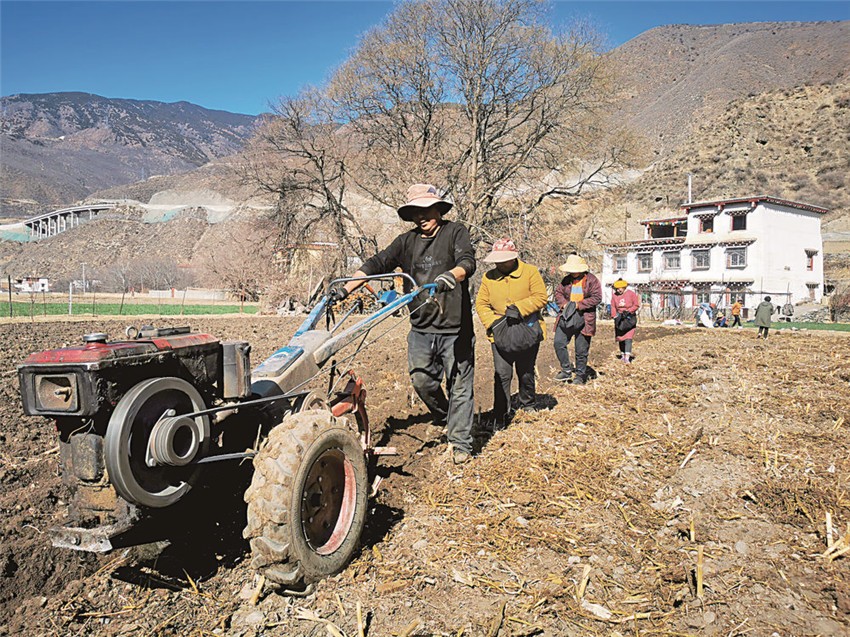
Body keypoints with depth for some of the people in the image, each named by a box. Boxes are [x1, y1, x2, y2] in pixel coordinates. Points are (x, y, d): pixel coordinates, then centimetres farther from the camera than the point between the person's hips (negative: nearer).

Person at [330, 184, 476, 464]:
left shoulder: (455, 233, 0)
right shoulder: (406, 241, 12)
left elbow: (467, 262, -17)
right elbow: (376, 264, 6)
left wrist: (451, 275, -40)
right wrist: (345, 288, -6)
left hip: (455, 328, -4)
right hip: (420, 329, 4)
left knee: (459, 386, 1)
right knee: (421, 380, 0)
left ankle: (460, 443, 12)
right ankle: (445, 418, 28)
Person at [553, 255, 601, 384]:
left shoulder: (591, 280, -5)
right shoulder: (566, 280, 8)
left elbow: (597, 298, -10)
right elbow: (558, 292, 12)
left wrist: (579, 304, -17)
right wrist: (563, 303, -8)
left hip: (584, 319, -4)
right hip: (566, 317, 4)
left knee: (581, 350, 3)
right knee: (558, 342, -4)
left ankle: (580, 376, 16)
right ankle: (567, 370, 10)